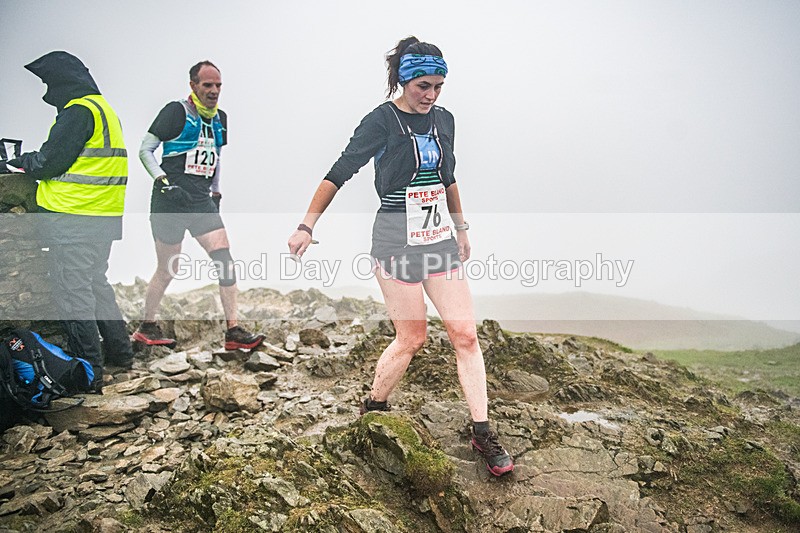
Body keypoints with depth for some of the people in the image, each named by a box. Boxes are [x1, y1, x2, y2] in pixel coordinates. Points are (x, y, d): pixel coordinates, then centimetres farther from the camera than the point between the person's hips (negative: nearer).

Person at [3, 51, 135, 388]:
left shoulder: (77, 111, -14)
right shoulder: (103, 108, 18)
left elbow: (50, 162, -16)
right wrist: (31, 161, 13)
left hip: (74, 220, -10)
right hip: (104, 218, 10)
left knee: (72, 292, -4)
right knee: (96, 283, 21)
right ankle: (118, 352, 29)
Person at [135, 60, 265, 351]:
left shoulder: (219, 118, 13)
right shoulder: (177, 111, -6)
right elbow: (145, 150, -6)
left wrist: (215, 192, 20)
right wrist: (162, 182, -16)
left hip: (202, 202, 6)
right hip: (170, 202, -5)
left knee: (224, 259, -9)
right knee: (167, 270, 2)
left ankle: (233, 331, -8)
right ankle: (147, 327, 22)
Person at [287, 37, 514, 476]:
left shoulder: (443, 120, 9)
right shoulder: (382, 121, -9)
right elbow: (338, 175, -8)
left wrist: (461, 228, 28)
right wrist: (306, 227, -14)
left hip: (439, 238, 6)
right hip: (397, 239, -6)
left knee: (465, 332, 0)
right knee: (412, 337, -1)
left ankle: (482, 432, 6)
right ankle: (373, 408, 24)